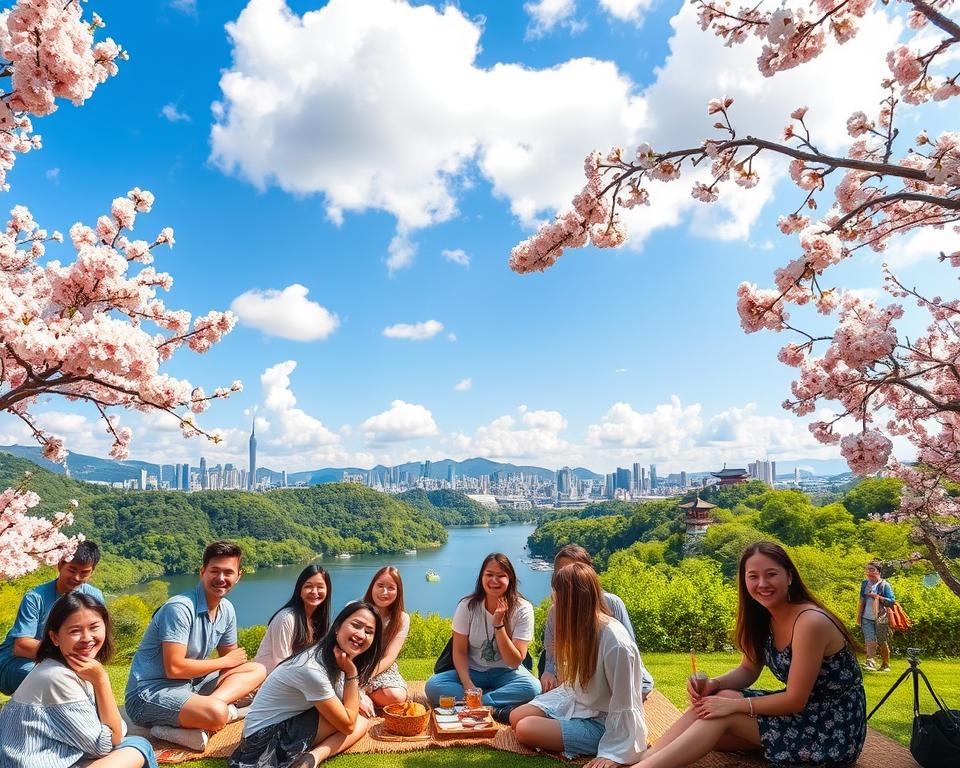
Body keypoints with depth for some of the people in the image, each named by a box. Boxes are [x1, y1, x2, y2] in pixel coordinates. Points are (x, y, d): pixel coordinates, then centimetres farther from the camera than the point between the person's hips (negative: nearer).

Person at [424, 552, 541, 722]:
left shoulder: (523, 609, -13)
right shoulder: (467, 606, -8)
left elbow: (515, 661, -15)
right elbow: (460, 652, -5)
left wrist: (498, 624, -26)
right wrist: (467, 684, -23)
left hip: (506, 673, -1)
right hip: (472, 672, 2)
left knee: (533, 687, -34)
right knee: (432, 686, -25)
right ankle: (496, 710, -25)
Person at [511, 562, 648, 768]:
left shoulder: (616, 643, -31)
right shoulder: (583, 627, -4)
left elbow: (623, 707, -24)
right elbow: (575, 682, 6)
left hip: (601, 722, -8)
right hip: (576, 701, 8)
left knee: (525, 730, -18)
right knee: (517, 717, 6)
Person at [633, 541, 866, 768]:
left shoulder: (810, 622, -25)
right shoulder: (764, 617, 0)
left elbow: (795, 700, -23)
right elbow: (748, 671, 7)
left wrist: (734, 704, -20)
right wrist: (713, 684, -13)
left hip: (836, 729, -7)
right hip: (805, 710, 8)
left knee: (725, 707, -19)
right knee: (710, 704, -10)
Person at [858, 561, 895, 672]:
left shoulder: (884, 585, -4)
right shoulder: (865, 584, 10)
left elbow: (891, 601, -10)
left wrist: (877, 596, -19)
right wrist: (859, 616, 14)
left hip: (880, 618, -3)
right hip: (867, 618, 3)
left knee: (882, 642, 8)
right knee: (870, 641, -10)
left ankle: (885, 665, 24)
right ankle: (871, 663, -17)